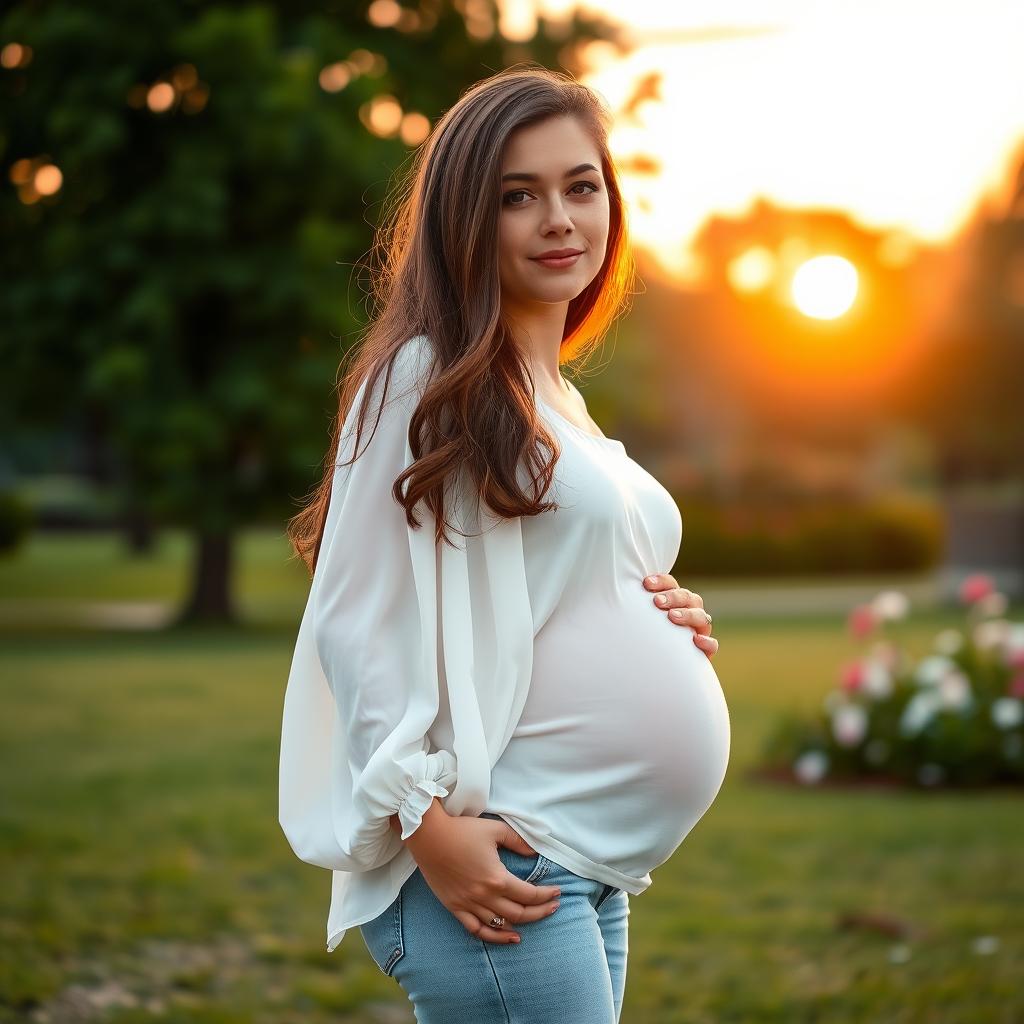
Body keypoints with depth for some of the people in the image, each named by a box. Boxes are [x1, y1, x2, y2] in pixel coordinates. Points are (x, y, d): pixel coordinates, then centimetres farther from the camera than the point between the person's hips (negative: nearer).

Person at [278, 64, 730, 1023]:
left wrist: (672, 625, 7)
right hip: (496, 865, -9)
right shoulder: (425, 383, -7)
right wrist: (427, 826, -19)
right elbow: (359, 624, -13)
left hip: (598, 870, 9)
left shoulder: (561, 403, 18)